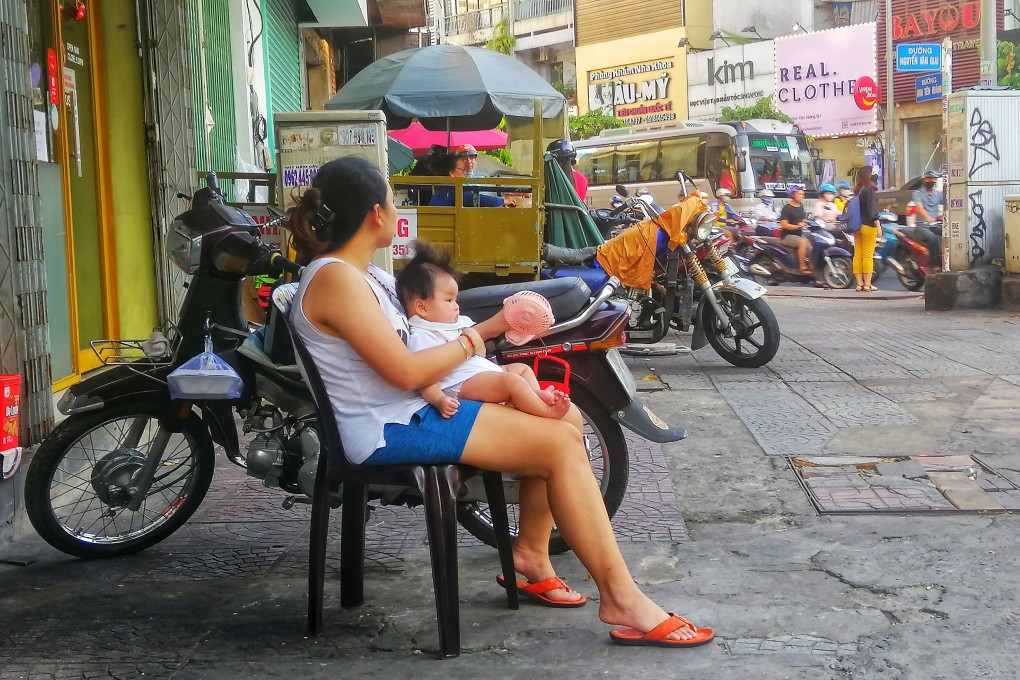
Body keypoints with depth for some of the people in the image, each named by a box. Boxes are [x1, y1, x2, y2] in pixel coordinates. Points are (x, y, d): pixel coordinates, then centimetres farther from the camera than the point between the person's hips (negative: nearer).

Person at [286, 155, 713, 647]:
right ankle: (620, 599, -10)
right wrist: (468, 343, -7)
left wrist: (493, 326, 13)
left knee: (564, 417, 8)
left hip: (413, 407, 11)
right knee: (560, 445, -15)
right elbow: (406, 371, -22)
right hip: (390, 429, -11)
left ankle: (530, 554, 14)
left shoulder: (361, 273, 14)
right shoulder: (335, 279, -18)